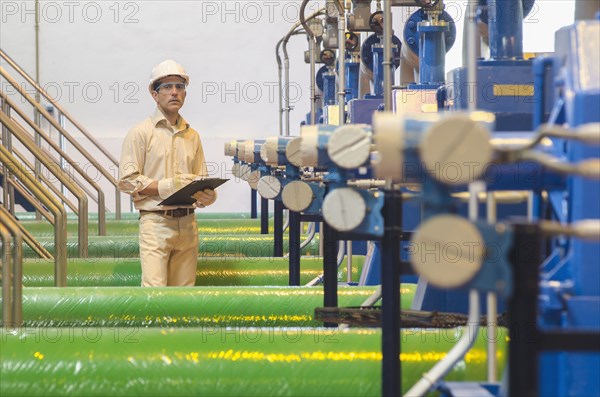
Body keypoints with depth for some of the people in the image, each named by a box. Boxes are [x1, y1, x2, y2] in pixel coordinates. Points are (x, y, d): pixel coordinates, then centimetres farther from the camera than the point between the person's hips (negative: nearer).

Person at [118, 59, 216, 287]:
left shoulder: (192, 136, 18)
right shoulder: (141, 133, 0)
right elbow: (126, 180, -6)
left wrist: (206, 196, -3)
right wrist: (166, 187, -16)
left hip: (187, 223, 5)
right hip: (155, 223, -5)